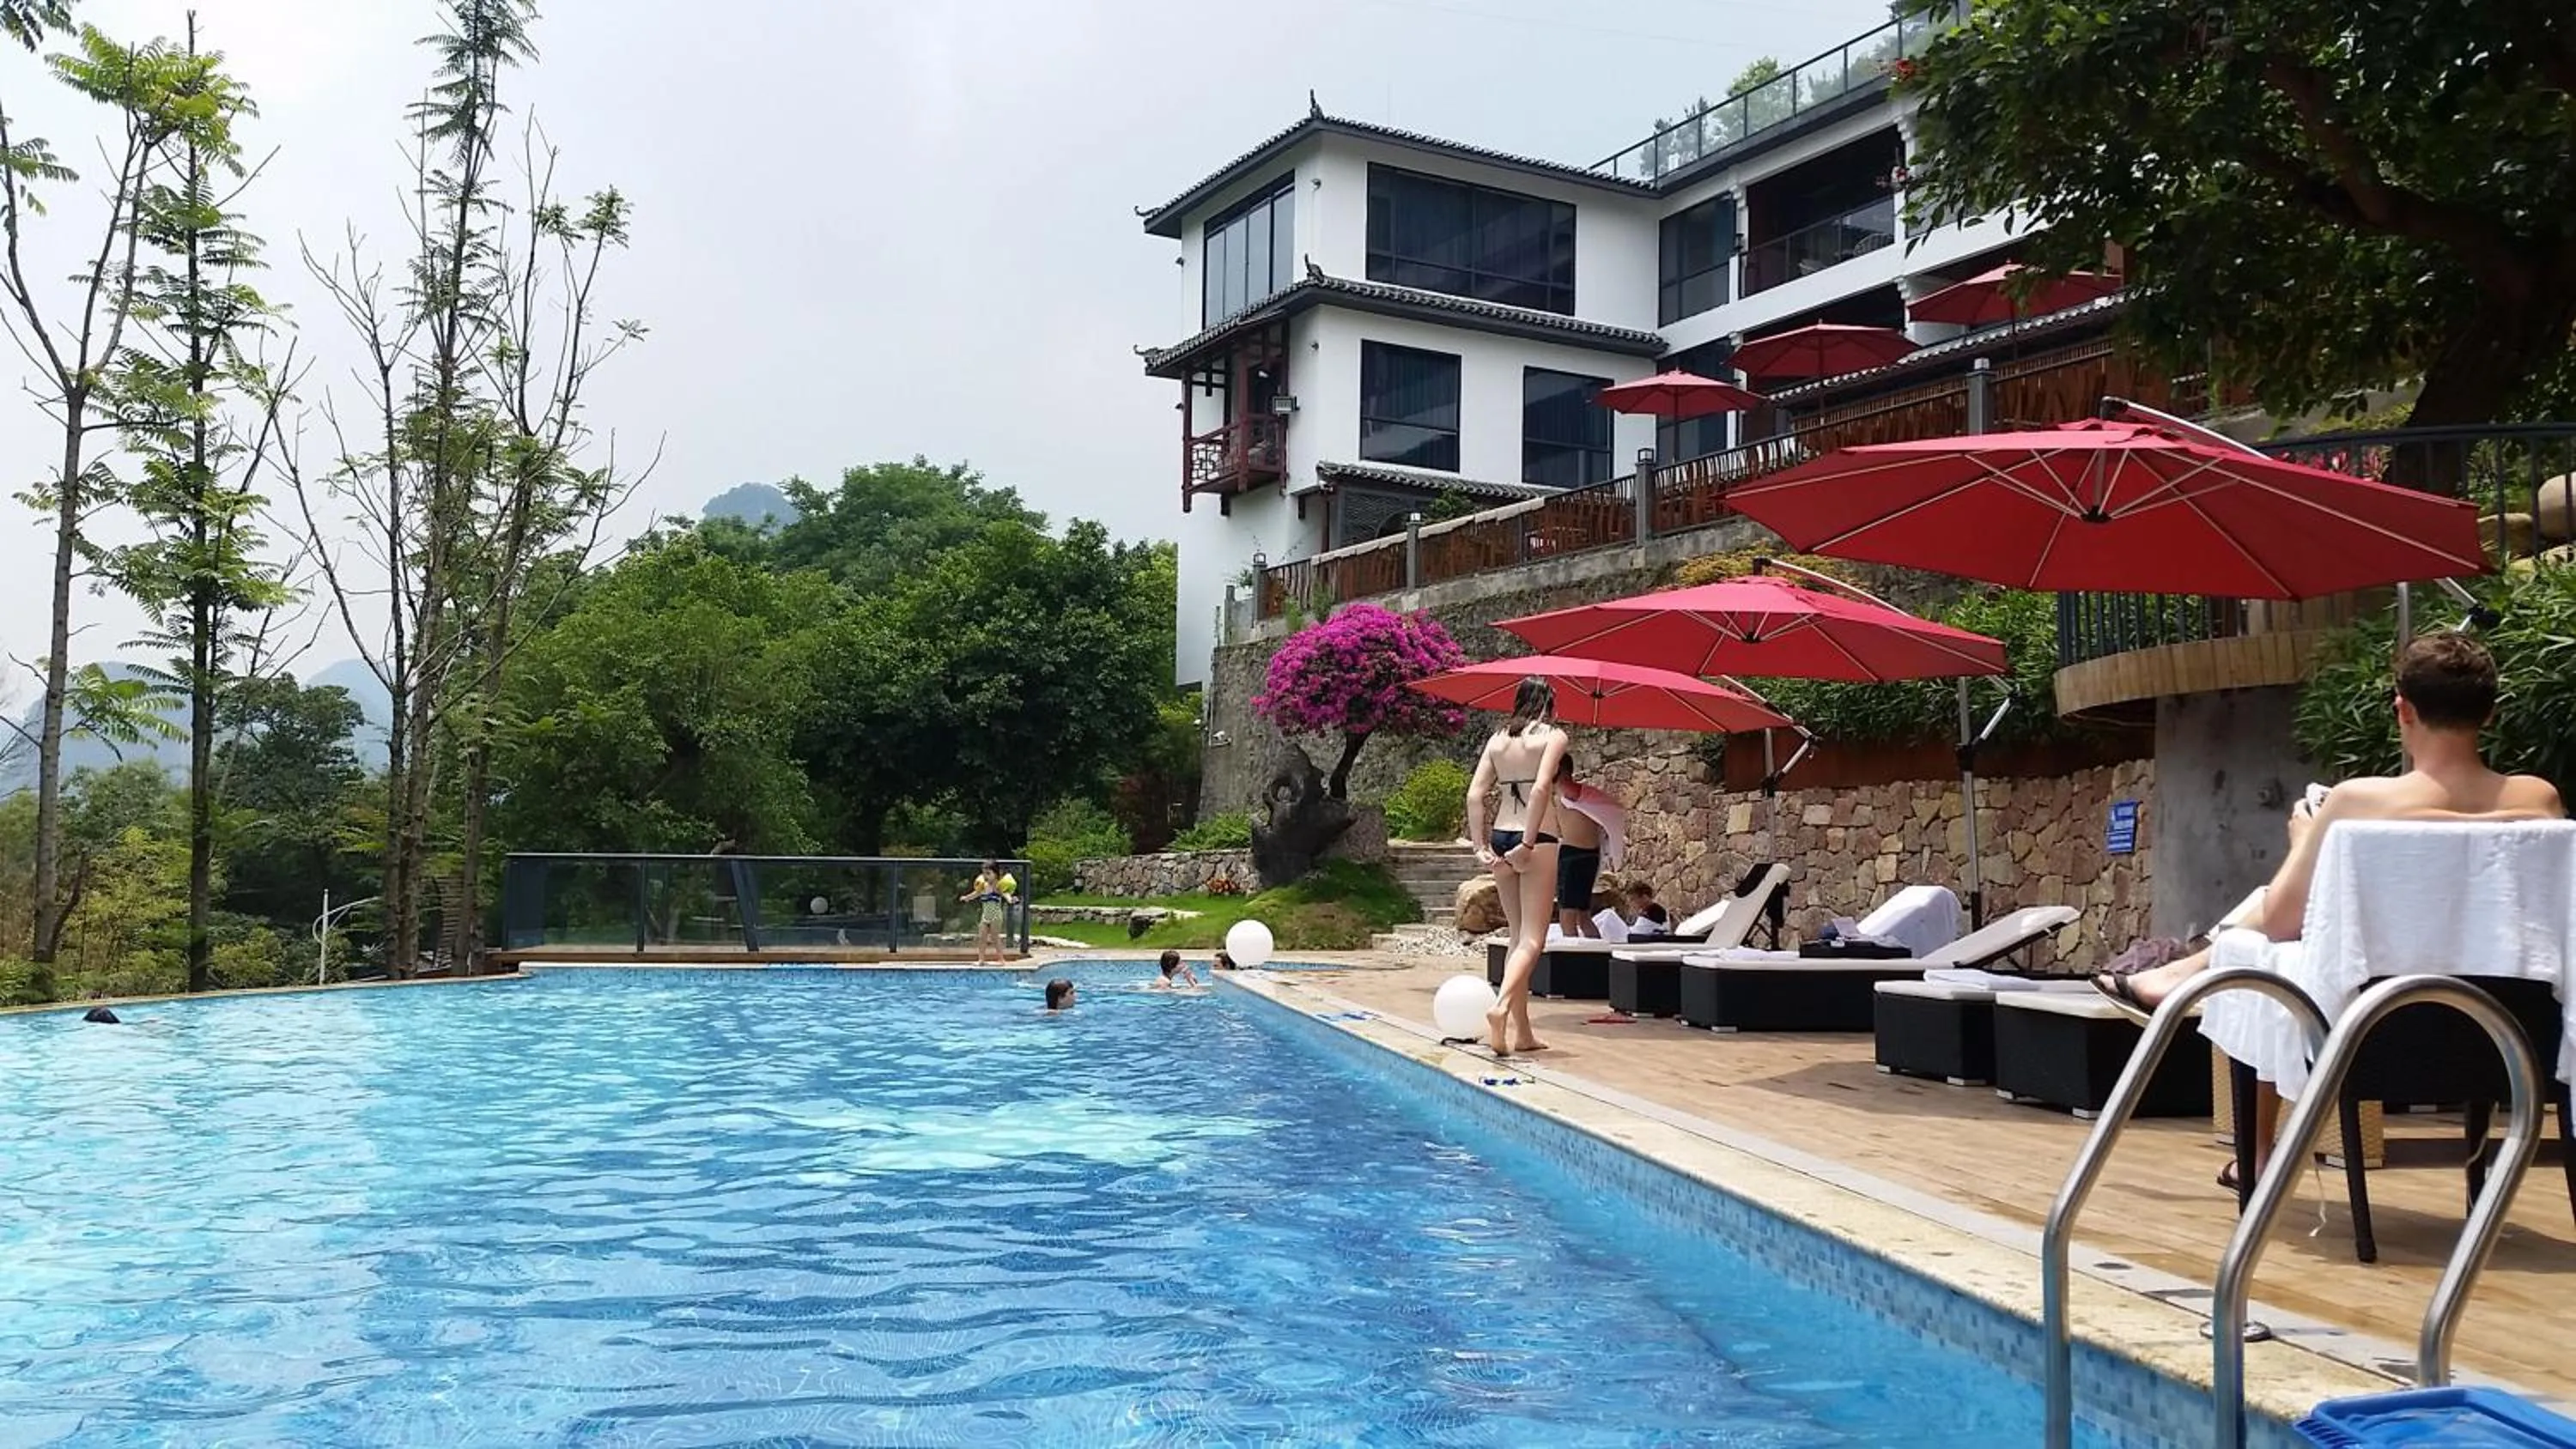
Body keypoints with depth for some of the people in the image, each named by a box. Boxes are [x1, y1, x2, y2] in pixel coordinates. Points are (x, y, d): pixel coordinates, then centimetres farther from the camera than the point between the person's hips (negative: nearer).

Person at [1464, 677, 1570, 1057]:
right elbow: (1541, 788, -17)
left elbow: (1475, 794, 4)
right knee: (1533, 939, -5)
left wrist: (1480, 846, 3)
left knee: (1518, 936, 14)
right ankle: (1501, 1005, -29)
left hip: (1501, 837, 5)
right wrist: (1529, 843, -16)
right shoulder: (1554, 736, -2)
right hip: (1538, 840, -5)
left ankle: (1521, 1030, 15)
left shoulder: (1498, 738, 12)